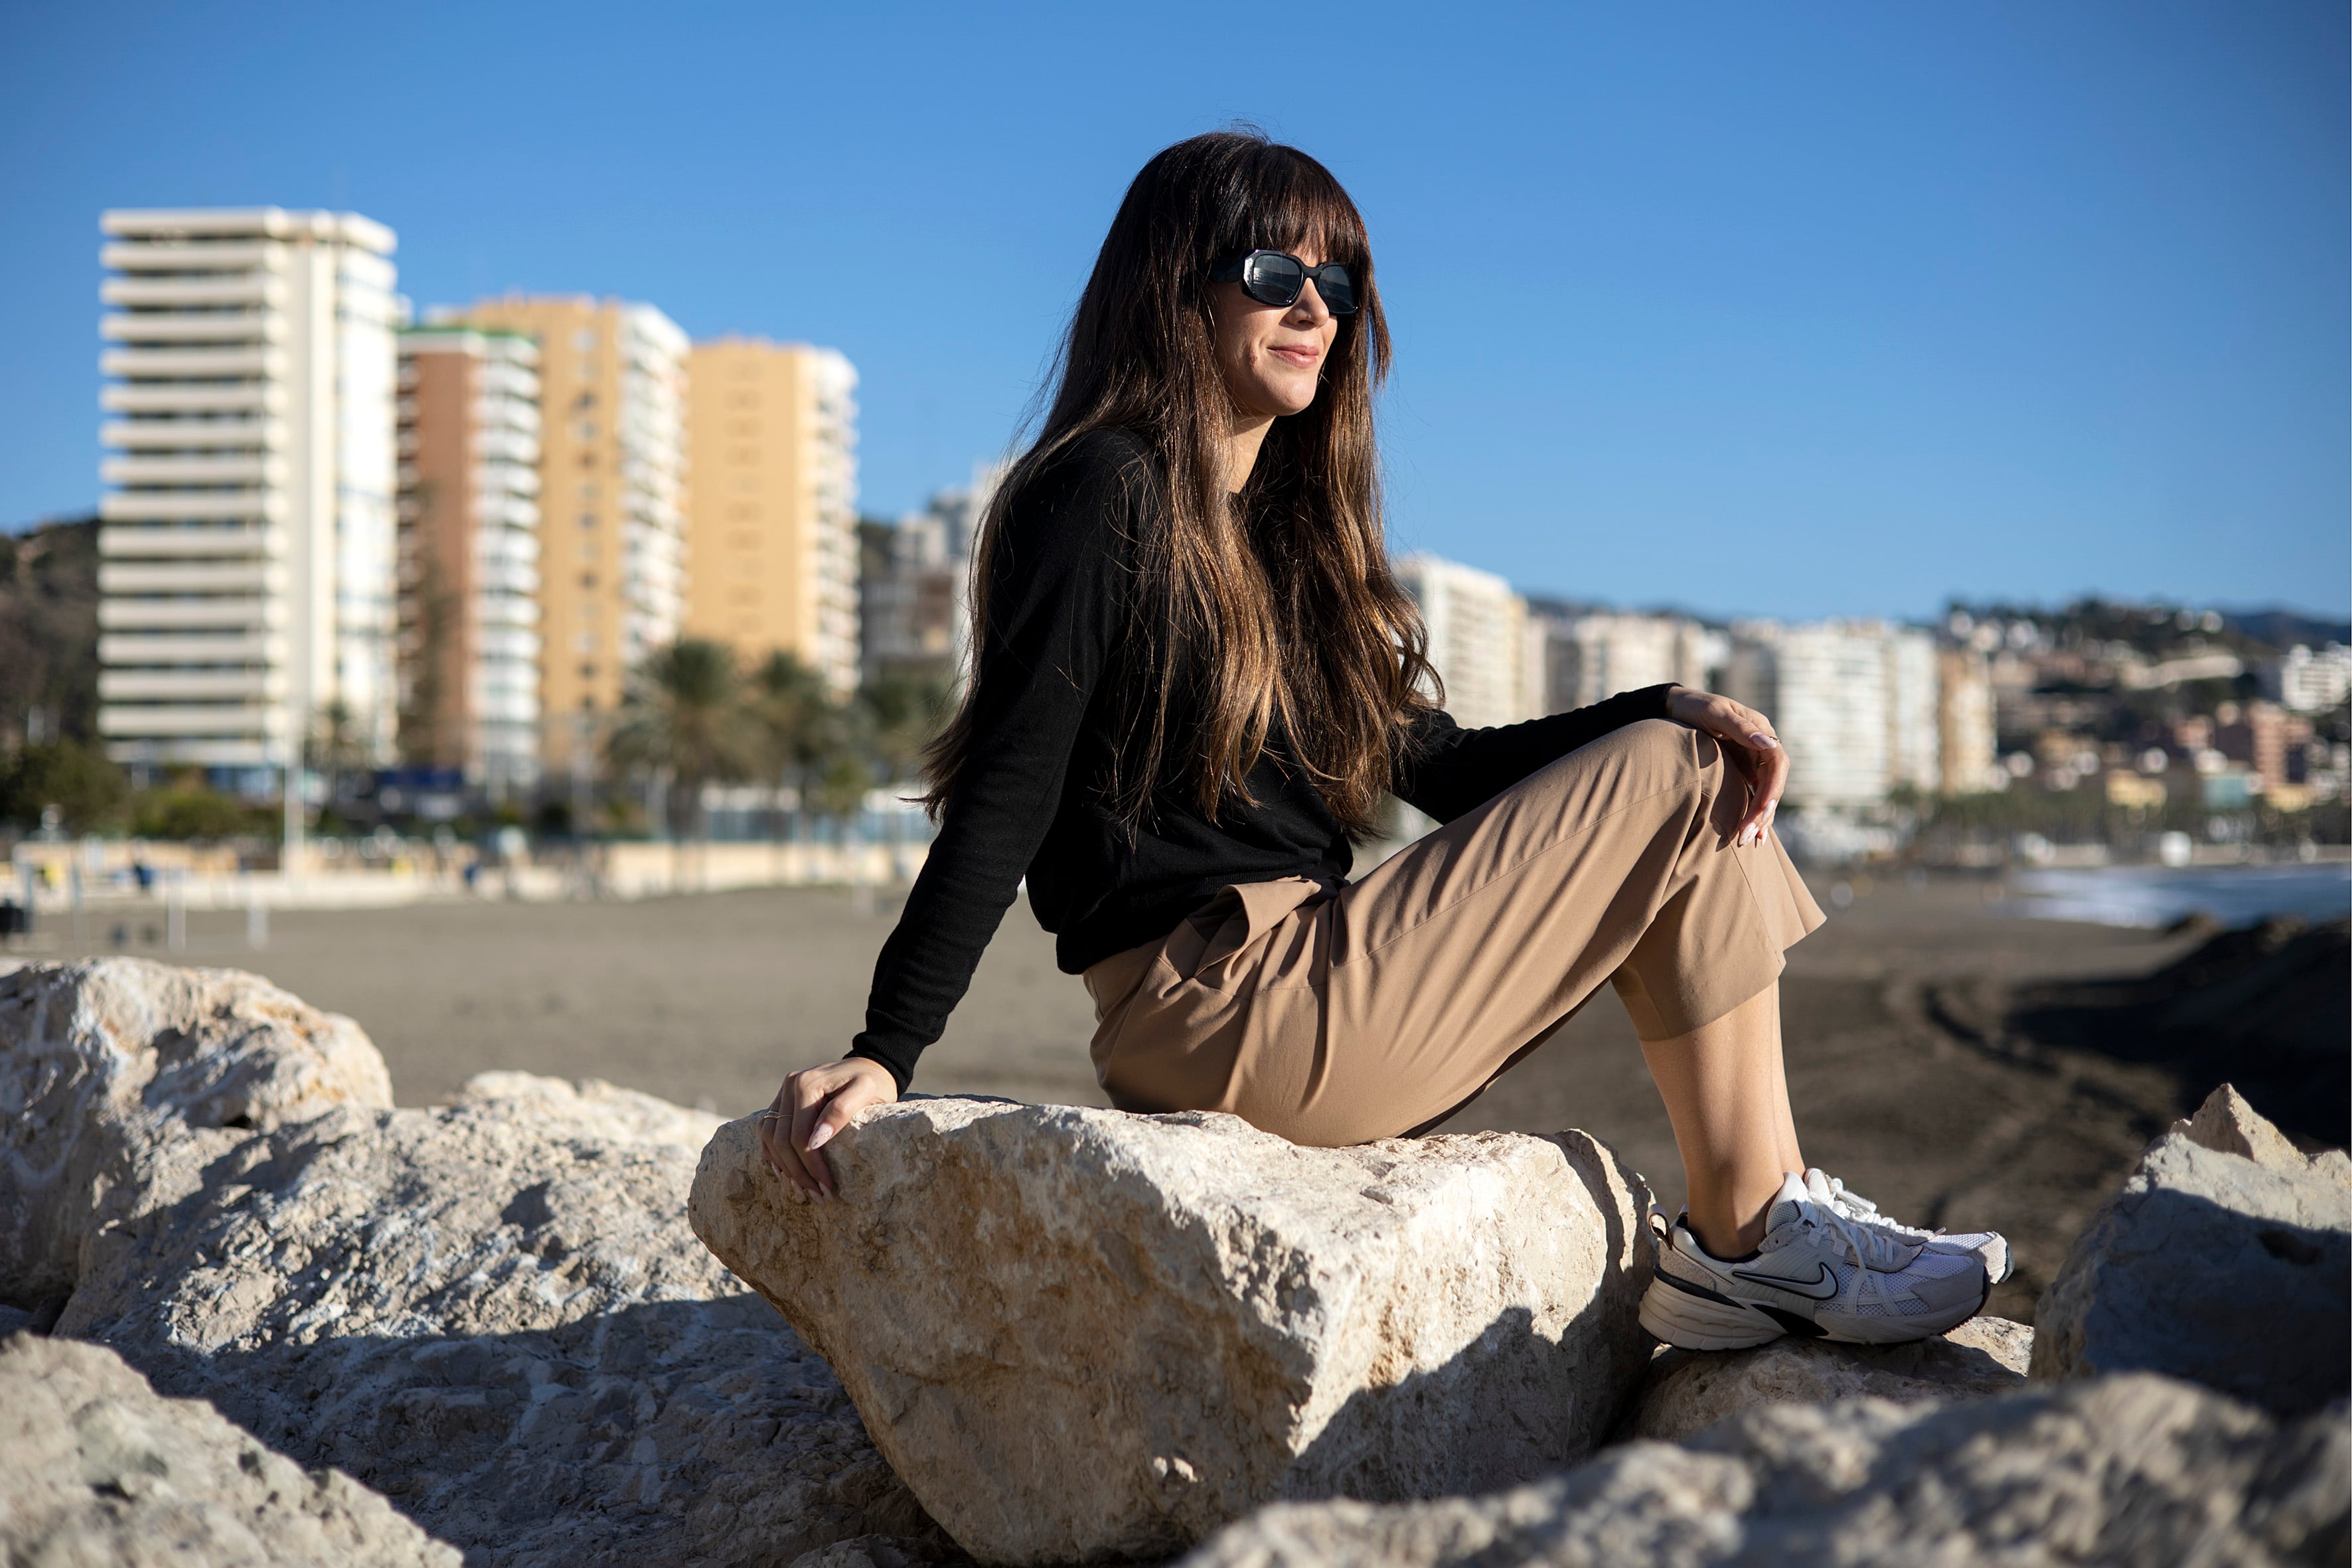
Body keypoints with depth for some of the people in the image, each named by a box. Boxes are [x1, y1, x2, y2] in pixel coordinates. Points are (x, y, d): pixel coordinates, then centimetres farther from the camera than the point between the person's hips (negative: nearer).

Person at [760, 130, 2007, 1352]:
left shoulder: (1287, 525, 19)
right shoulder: (1103, 493, -8)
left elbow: (1435, 764, 15)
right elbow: (1005, 797, -15)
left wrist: (1662, 717, 2)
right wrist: (882, 1056, -21)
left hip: (1308, 969, 9)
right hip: (1214, 1013, -9)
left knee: (1684, 770, 8)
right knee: (1669, 791, -8)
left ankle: (1778, 1212, 1)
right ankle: (1748, 1249, -1)